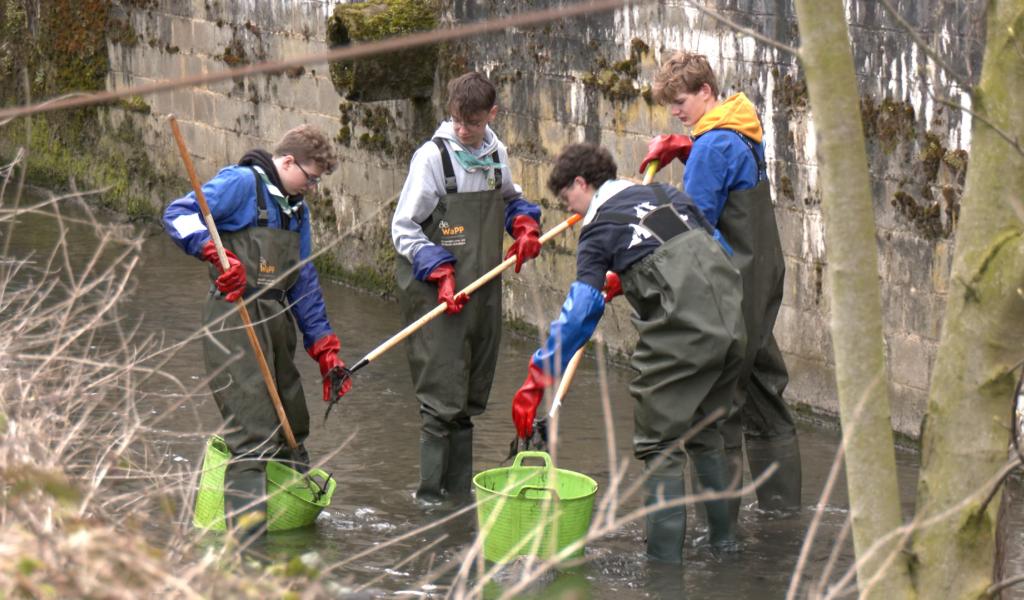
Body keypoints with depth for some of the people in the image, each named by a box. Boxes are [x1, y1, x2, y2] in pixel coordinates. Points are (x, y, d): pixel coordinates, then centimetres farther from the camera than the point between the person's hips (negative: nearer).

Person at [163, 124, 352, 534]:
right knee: (252, 427, -14)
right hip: (234, 317, -9)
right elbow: (178, 215, -16)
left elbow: (304, 284, 23)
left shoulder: (296, 209, 21)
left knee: (291, 421, 17)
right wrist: (216, 252, -31)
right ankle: (246, 519, -16)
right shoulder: (242, 182, -6)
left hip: (277, 319, 9)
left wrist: (325, 350, 20)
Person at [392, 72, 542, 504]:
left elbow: (509, 198, 29)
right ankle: (430, 495, -5)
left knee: (470, 399, 11)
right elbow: (404, 228, -8)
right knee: (442, 399, -11)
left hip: (483, 290, 6)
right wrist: (441, 273, -19)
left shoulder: (496, 154, 8)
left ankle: (459, 493, 18)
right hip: (435, 293, -6)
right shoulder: (433, 156, -9)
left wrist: (525, 224, 6)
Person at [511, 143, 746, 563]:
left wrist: (537, 378, -3)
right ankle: (724, 537, 27)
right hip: (731, 325, 7)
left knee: (660, 443, 1)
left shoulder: (599, 228, 2)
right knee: (704, 433, 23)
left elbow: (578, 312, -6)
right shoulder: (663, 194, 21)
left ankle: (665, 555, -3)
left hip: (680, 333, -7)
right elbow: (718, 248, 29)